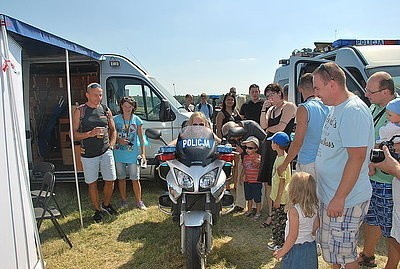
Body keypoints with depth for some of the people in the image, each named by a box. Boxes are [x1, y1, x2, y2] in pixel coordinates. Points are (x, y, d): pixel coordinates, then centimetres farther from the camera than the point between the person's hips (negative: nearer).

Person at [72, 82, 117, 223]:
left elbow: (113, 130, 16)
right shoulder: (79, 111, -3)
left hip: (105, 152, 2)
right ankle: (97, 210, 27)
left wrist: (111, 145, 3)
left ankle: (106, 204, 32)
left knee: (110, 181, 7)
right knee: (92, 183, 9)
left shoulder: (106, 110, 6)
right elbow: (73, 134, -4)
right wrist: (90, 134, -19)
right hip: (88, 154, -2)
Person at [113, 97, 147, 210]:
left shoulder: (137, 120, 1)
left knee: (135, 179, 2)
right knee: (121, 178, 12)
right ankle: (124, 200, 27)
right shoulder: (115, 119, 1)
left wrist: (143, 153, -3)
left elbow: (141, 138, 3)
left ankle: (139, 201, 15)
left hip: (133, 154, -1)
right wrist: (119, 140, -14)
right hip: (119, 154, 1)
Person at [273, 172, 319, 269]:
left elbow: (293, 236, -23)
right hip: (311, 246, 7)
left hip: (296, 248, -7)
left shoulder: (294, 210, -26)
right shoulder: (314, 207, -5)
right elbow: (316, 225, 11)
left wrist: (283, 251, -12)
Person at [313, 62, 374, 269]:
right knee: (329, 247, 23)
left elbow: (357, 157, -27)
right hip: (328, 195, 10)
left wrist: (339, 198, -25)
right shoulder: (336, 109, 10)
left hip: (345, 200, -10)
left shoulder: (354, 111, -21)